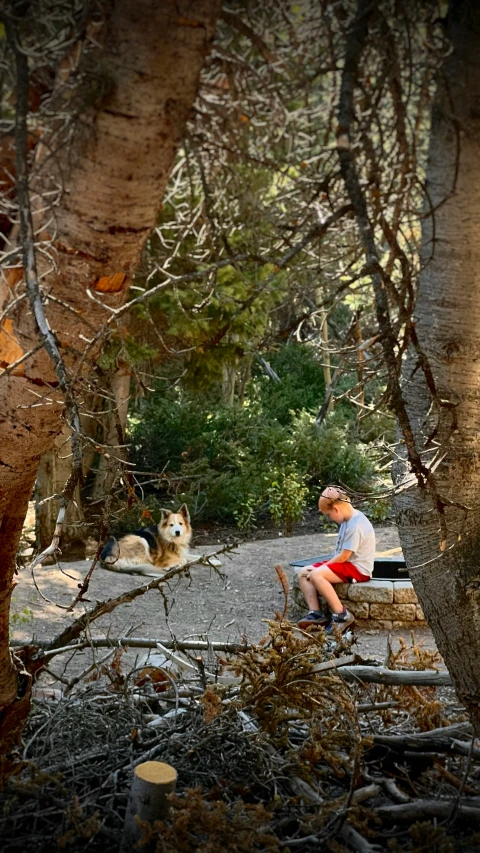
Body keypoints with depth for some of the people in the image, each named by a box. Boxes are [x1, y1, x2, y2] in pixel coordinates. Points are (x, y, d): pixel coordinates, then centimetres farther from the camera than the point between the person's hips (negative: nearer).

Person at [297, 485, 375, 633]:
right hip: (345, 562, 10)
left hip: (358, 568, -10)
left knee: (316, 575, -29)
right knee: (303, 573, -1)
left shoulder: (355, 526, -22)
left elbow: (343, 556, -20)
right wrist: (321, 566, 4)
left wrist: (320, 568, -9)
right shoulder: (348, 519, 8)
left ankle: (341, 614, -20)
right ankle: (315, 613, -10)